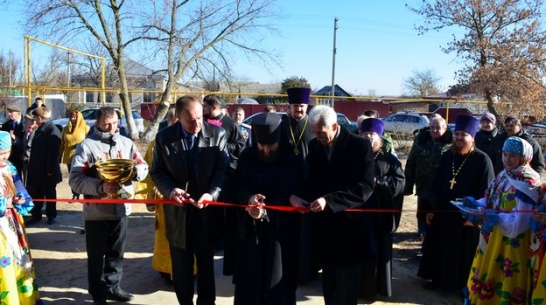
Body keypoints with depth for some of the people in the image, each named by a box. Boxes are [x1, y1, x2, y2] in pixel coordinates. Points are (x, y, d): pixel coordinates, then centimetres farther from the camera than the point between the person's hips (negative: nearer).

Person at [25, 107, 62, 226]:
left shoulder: (53, 131, -19)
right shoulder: (40, 129, 10)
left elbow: (54, 153, -22)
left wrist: (50, 170, -22)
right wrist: (32, 165, 15)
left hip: (47, 171, -8)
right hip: (37, 170, 8)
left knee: (49, 194, 8)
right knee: (36, 194, 15)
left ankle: (51, 215, 22)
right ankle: (36, 215, 26)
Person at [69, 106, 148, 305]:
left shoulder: (126, 143, 7)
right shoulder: (87, 145, -8)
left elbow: (144, 167, 5)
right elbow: (75, 179, -15)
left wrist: (134, 171, -17)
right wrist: (100, 187, -28)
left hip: (121, 208, 4)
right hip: (96, 211, -4)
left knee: (117, 252, 16)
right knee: (96, 255, 9)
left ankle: (112, 286, 33)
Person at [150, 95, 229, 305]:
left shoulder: (217, 134, -5)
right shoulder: (164, 137, -3)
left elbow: (224, 169, -6)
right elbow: (157, 172, 2)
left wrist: (212, 193, -22)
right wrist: (170, 190, -18)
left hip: (207, 210, 0)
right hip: (178, 211, 1)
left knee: (206, 262, 15)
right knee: (181, 265, 12)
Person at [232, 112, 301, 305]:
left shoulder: (290, 162, -8)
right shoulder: (247, 158, 0)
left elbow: (287, 196, -14)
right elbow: (239, 187, -4)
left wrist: (266, 211, -33)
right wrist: (249, 198, -28)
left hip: (279, 230, -2)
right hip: (250, 228, 2)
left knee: (276, 282, 5)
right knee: (248, 281, 9)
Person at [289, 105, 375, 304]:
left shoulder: (360, 145, -11)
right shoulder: (314, 146, 5)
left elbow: (365, 187, -20)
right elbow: (311, 180, 9)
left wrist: (329, 200, -30)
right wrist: (294, 195, -13)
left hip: (349, 226, -5)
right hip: (324, 225, 5)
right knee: (329, 285, 16)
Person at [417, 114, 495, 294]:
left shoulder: (482, 159, -10)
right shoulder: (447, 156, 4)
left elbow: (486, 190, -12)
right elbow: (437, 183, 7)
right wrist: (431, 208, 4)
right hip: (443, 212, 5)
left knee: (463, 252, 7)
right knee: (440, 247, 14)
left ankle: (463, 285, 24)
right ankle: (438, 278, 30)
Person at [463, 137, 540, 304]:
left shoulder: (527, 185, -20)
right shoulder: (504, 176, 5)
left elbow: (517, 224, -25)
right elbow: (491, 202, 13)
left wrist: (493, 217, -34)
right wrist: (477, 204, -5)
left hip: (511, 247, -8)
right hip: (492, 241, 8)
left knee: (504, 290, 5)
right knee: (484, 282, 20)